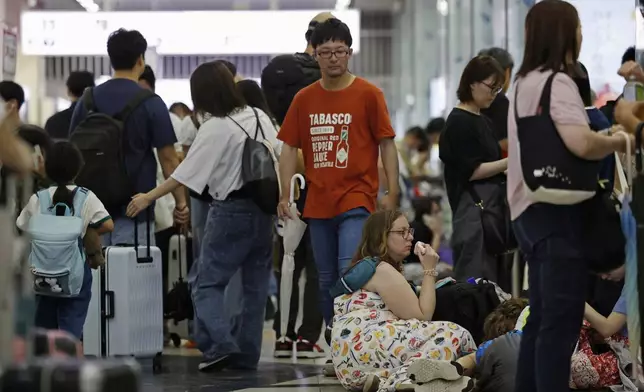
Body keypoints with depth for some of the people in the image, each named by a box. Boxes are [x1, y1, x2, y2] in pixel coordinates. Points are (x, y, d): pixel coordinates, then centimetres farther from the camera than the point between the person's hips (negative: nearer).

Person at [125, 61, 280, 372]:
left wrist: (149, 197, -8)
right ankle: (247, 353, 11)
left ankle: (220, 344, -17)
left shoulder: (214, 129, -13)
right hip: (264, 209, 6)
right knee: (255, 284, 10)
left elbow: (185, 174, -14)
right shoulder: (259, 117, 5)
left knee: (207, 282, -1)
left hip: (232, 210, -6)